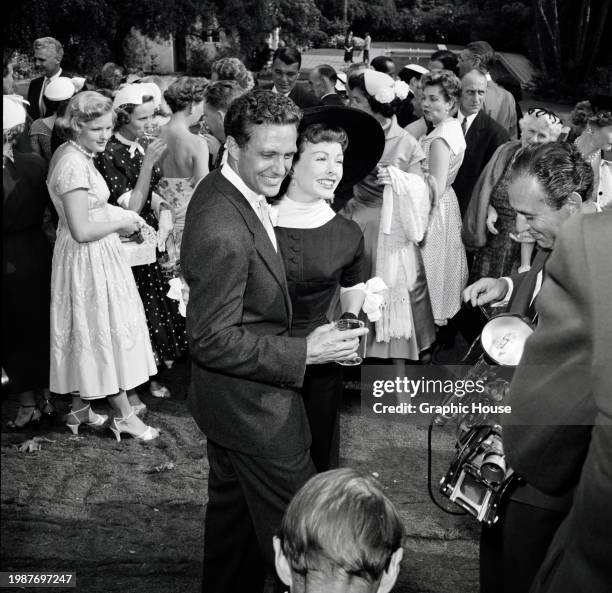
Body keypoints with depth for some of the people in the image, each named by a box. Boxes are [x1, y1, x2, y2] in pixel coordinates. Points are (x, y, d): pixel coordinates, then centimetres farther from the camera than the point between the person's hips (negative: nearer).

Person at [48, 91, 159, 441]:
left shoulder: (70, 154, 6)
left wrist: (120, 215, 6)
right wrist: (121, 222, -13)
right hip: (88, 258, -10)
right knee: (106, 332, 2)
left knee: (89, 333, 18)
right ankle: (124, 416, 14)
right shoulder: (75, 165, -24)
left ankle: (80, 408, 30)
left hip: (91, 258, 10)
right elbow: (82, 231, -26)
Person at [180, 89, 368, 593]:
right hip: (253, 406, -11)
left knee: (233, 510, 25)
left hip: (229, 398, 11)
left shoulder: (222, 191, 1)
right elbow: (213, 341, -28)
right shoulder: (223, 229, -31)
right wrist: (304, 353, -26)